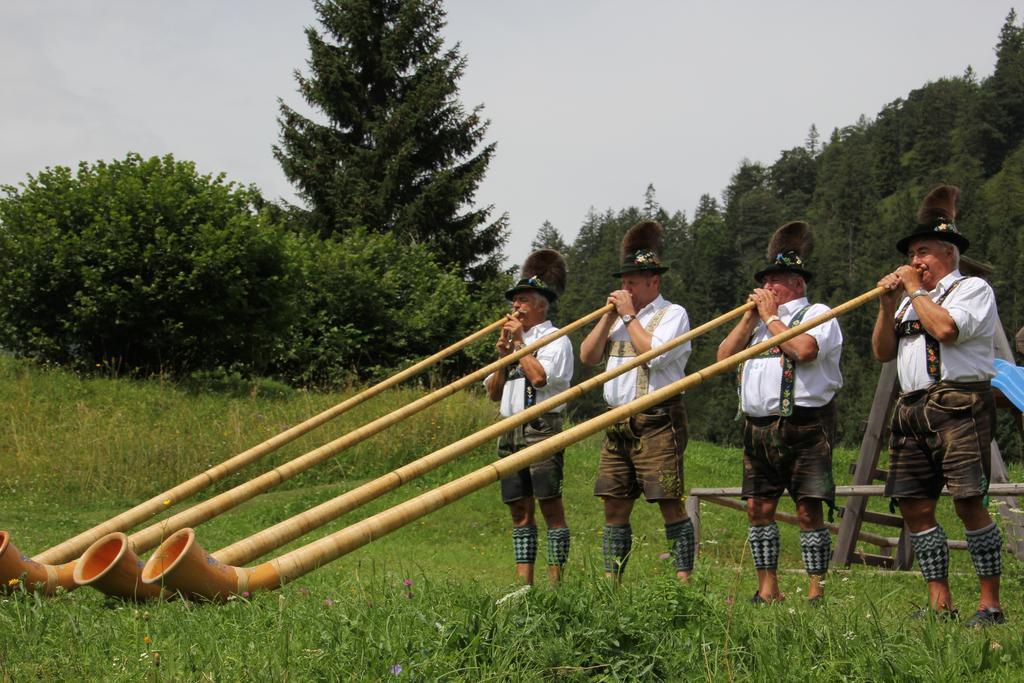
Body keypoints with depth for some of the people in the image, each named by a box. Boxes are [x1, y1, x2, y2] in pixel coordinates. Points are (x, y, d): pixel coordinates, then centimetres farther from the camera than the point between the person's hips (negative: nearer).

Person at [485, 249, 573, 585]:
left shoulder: (557, 339, 0)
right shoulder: (513, 339, 21)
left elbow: (539, 377, -18)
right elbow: (494, 393, 18)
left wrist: (520, 343, -8)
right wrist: (503, 355, 4)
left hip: (542, 428, -7)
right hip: (511, 430, 7)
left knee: (551, 507, -6)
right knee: (520, 511, 6)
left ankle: (556, 581, -5)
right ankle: (524, 582, 7)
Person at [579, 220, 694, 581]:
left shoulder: (673, 314, -2)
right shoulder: (618, 316, 19)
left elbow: (655, 354, -19)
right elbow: (587, 356, 12)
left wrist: (629, 316, -9)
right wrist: (610, 315, 4)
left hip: (657, 422, -7)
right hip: (618, 424, 7)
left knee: (670, 504, -7)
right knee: (614, 506, 7)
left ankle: (684, 580, -4)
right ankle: (610, 580, 12)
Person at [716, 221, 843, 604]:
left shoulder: (818, 314, 1)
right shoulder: (756, 320, 23)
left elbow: (803, 349, -20)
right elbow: (724, 356, 13)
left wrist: (771, 317, -7)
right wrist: (751, 317, 6)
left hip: (804, 425, -7)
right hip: (759, 426, 7)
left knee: (808, 511, -7)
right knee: (758, 507, 5)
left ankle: (816, 592, -2)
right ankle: (768, 590, 13)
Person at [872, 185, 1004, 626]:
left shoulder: (973, 289, 4)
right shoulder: (912, 302, 27)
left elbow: (946, 329, -16)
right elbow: (883, 352, 18)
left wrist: (917, 291, -3)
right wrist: (889, 305, 5)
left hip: (958, 404, -8)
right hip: (912, 408, 8)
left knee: (969, 503, -12)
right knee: (914, 505, 2)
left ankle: (991, 603, -8)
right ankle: (940, 603, 7)